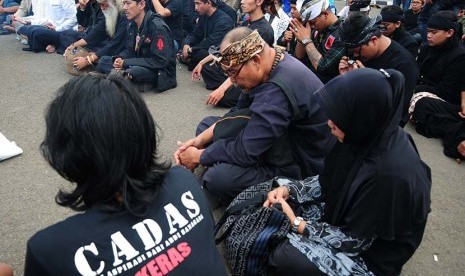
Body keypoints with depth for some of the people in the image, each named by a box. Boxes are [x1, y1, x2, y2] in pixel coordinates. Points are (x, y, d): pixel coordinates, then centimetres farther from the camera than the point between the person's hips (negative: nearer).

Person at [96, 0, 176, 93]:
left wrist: (125, 63, -21)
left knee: (133, 71, -37)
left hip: (160, 72, -8)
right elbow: (130, 50, 13)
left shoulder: (158, 27, -19)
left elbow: (160, 61, -24)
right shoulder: (132, 24, 4)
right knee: (103, 60, -2)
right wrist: (119, 59, -13)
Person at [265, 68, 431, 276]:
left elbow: (352, 241, -24)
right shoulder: (369, 136, -13)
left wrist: (295, 222, -19)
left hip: (369, 252, -7)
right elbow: (328, 182, 2)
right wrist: (288, 189, -11)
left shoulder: (390, 174, -36)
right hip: (344, 215, 7)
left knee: (286, 257, -22)